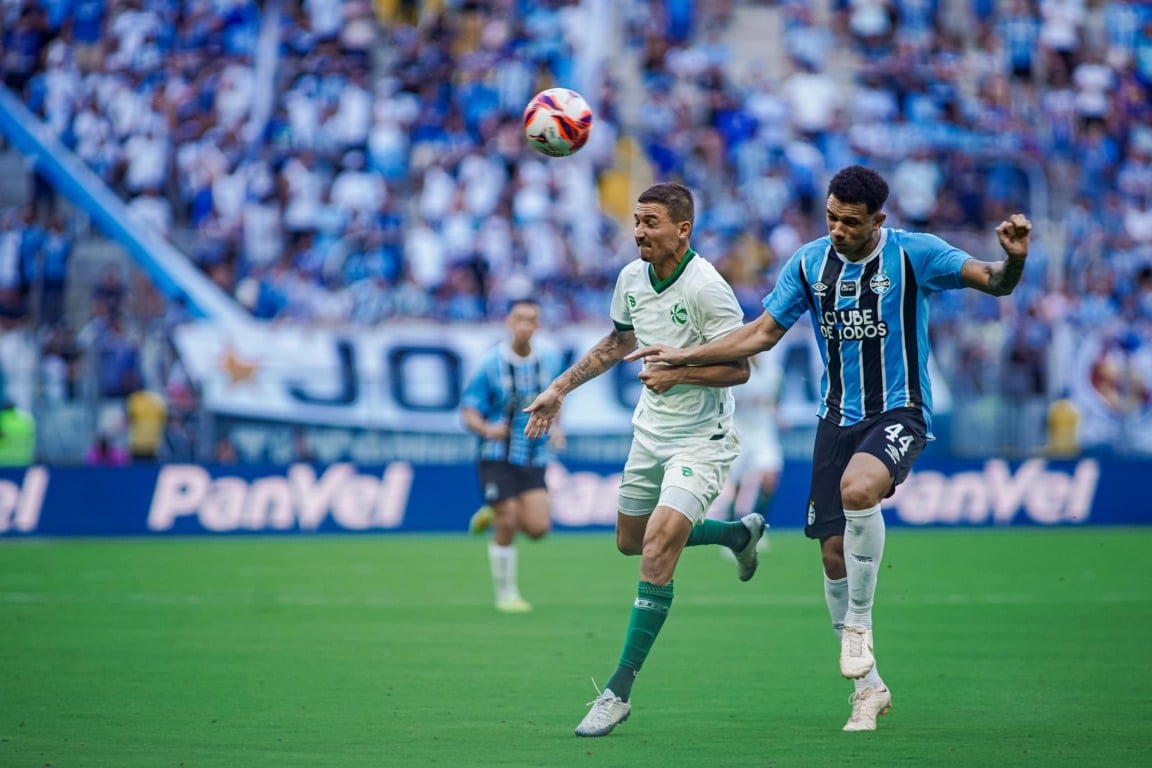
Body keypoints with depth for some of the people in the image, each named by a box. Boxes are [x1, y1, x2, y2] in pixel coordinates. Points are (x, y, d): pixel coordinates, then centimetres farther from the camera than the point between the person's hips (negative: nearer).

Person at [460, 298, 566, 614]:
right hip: (498, 457, -4)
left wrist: (556, 430, 5)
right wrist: (487, 429, -28)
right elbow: (469, 412, -8)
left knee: (538, 527, -9)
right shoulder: (491, 365, -9)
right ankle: (506, 594, 12)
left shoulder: (549, 361, 3)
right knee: (505, 529, -6)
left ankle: (494, 515, 23)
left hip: (534, 457, 4)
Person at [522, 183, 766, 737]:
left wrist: (678, 373, -31)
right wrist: (560, 388, 18)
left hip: (700, 439, -8)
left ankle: (620, 690, -17)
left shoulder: (705, 287, -21)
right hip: (650, 434, 8)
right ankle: (740, 533, 45)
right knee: (631, 542, 20)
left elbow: (740, 367, -19)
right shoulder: (631, 278, 0)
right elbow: (618, 342, 19)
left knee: (659, 547, -21)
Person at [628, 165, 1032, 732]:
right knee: (834, 550, 1)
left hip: (899, 413, -5)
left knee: (857, 486, -35)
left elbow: (995, 283, -14)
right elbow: (762, 333, 12)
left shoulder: (913, 254, -9)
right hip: (838, 418, 5)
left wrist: (1013, 260, -36)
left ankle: (858, 622, -15)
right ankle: (868, 686, 17)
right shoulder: (810, 264, 2)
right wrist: (683, 358, 7)